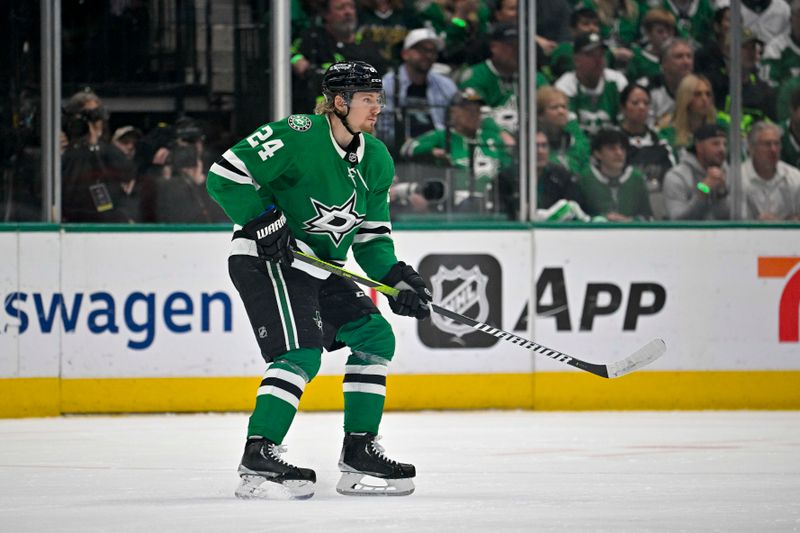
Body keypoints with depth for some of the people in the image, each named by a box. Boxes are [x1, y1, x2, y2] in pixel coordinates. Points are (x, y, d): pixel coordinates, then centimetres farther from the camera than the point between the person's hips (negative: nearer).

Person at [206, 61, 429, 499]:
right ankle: (257, 458, -24)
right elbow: (224, 175, -20)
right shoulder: (298, 136, -19)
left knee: (376, 337, 5)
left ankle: (358, 453, 10)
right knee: (302, 351, -23)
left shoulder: (376, 160, 7)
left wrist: (396, 277, -3)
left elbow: (372, 234, 13)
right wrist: (262, 220, -23)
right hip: (265, 258, -9)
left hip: (320, 268, 9)